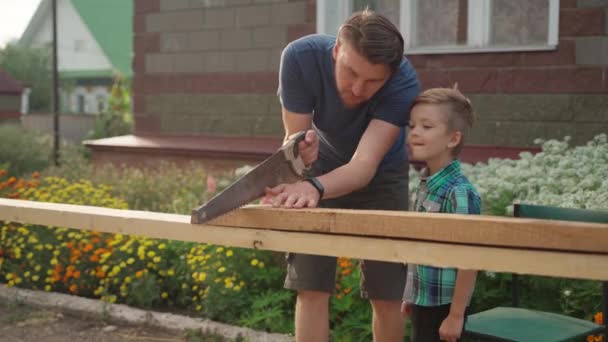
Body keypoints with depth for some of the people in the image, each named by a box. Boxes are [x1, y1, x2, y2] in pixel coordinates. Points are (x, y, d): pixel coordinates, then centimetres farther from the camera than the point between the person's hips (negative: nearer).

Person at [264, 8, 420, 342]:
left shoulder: (404, 82, -35)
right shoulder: (301, 56, -31)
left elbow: (365, 165, -42)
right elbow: (294, 138, -26)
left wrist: (315, 187, -62)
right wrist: (298, 153, -51)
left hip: (380, 177, -1)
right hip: (322, 169, 1)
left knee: (386, 296, -1)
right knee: (311, 289, -7)